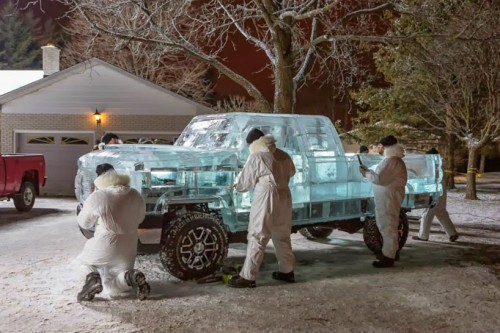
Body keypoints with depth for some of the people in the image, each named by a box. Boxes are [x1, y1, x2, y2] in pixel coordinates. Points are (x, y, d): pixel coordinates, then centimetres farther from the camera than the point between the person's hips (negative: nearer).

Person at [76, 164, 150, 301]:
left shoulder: (96, 197, -12)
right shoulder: (135, 196, 0)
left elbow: (84, 223, 1)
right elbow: (140, 218, 14)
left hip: (104, 249, -4)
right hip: (128, 251, 4)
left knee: (85, 258, 31)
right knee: (114, 288, 20)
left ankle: (92, 278, -1)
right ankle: (131, 277, -12)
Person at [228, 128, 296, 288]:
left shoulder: (256, 157, -9)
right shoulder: (282, 155, 8)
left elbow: (243, 183, -3)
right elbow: (291, 172, 26)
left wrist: (237, 185, 18)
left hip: (266, 198, -7)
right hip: (284, 197, 7)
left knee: (257, 238, -4)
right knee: (282, 235, 18)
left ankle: (247, 277, -2)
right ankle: (287, 271, 27)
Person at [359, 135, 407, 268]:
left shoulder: (392, 161, -20)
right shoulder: (391, 159, 16)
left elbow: (380, 179, -27)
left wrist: (366, 173, -13)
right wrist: (368, 171, 9)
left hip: (389, 198, -11)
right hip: (386, 198, 11)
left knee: (388, 227, -6)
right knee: (389, 226, 20)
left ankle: (388, 257, -1)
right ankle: (392, 252, 32)